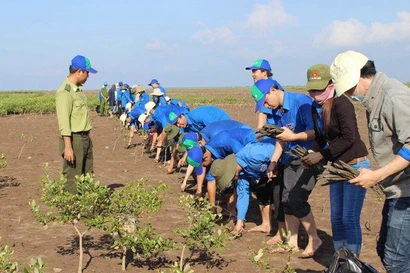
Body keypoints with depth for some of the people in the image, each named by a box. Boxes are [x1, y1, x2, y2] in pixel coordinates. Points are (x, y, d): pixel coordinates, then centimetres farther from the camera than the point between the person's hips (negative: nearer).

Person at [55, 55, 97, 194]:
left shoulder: (78, 89, 12)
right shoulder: (65, 91, -16)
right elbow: (64, 121, -20)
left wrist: (87, 138, 18)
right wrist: (68, 147, -24)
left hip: (85, 138, 10)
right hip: (74, 139, -10)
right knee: (72, 179, -4)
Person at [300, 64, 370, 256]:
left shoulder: (340, 103, -19)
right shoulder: (316, 107, 4)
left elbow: (348, 138, -24)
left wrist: (320, 155, -22)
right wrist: (309, 154, -8)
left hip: (356, 165, -8)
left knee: (350, 219, -7)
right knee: (336, 217, 12)